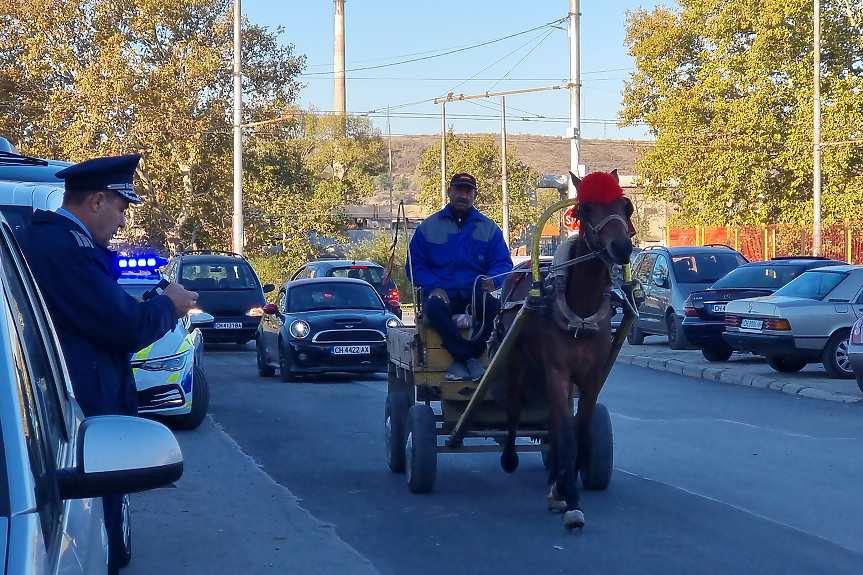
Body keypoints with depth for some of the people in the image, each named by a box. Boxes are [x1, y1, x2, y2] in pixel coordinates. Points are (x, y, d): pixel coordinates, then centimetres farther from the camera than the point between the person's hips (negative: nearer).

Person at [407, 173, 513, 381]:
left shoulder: (489, 228, 14)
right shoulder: (429, 227, 11)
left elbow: (503, 263, 7)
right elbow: (415, 265, 6)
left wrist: (493, 280, -18)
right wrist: (434, 287, -13)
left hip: (476, 295, 1)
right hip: (443, 294, -1)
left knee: (494, 304, -33)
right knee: (434, 306, -36)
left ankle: (461, 359, -26)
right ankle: (470, 358, -30)